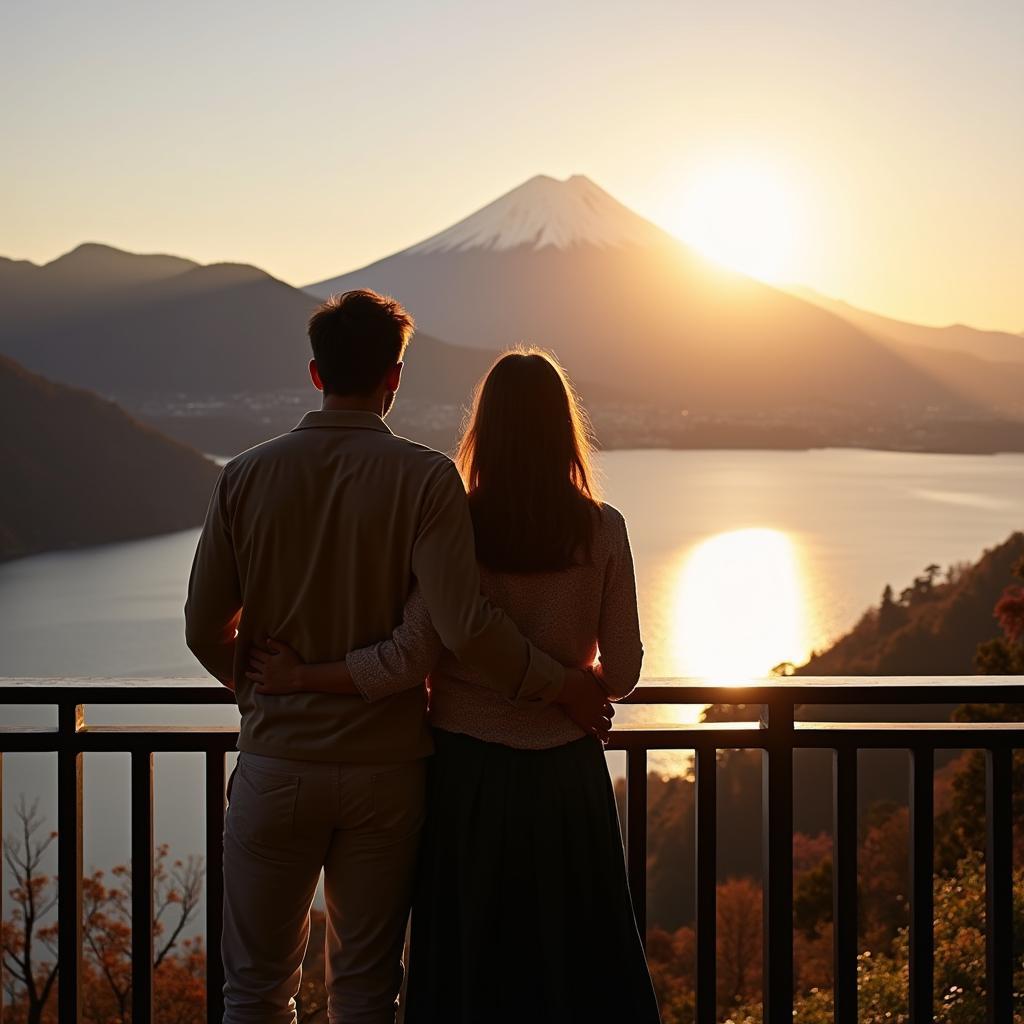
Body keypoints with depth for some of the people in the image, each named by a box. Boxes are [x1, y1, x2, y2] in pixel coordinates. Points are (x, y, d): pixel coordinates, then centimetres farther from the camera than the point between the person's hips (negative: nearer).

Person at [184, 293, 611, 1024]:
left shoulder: (246, 477, -3)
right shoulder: (425, 478, -10)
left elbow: (205, 628, 0)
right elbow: (464, 626, -19)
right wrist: (558, 687, -5)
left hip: (277, 765, 1)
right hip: (384, 770, -1)